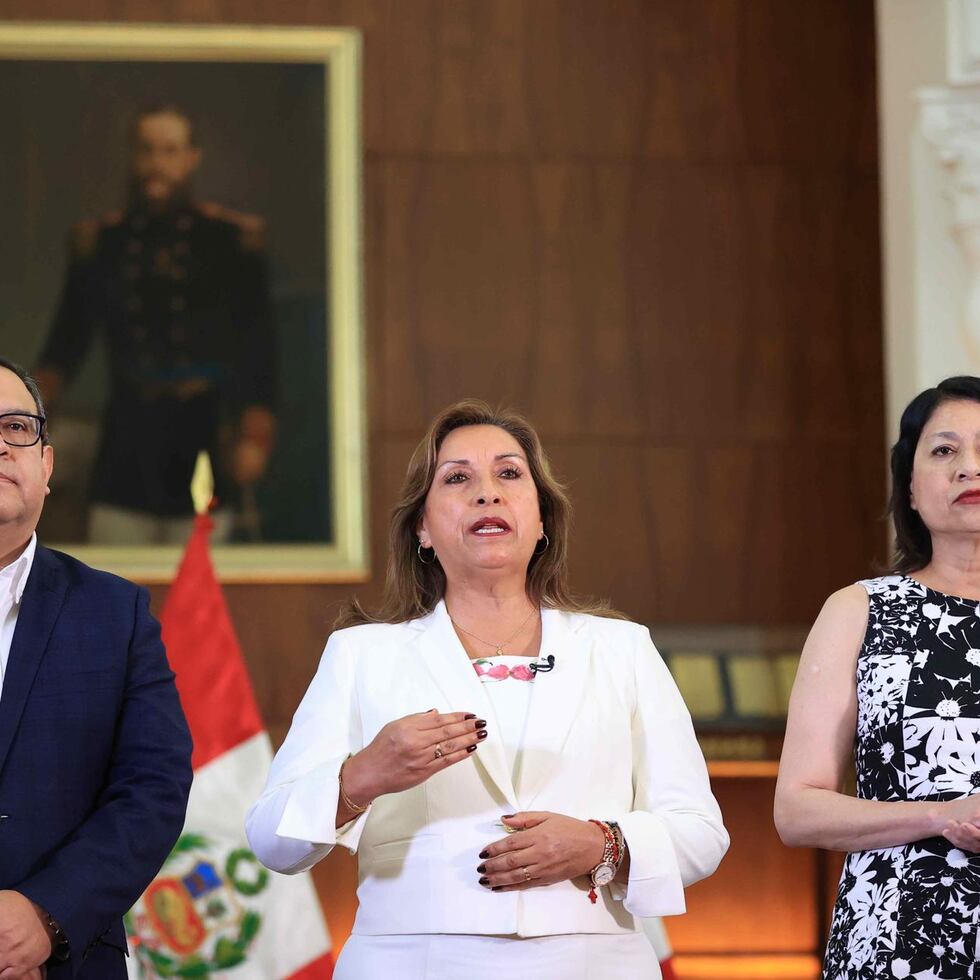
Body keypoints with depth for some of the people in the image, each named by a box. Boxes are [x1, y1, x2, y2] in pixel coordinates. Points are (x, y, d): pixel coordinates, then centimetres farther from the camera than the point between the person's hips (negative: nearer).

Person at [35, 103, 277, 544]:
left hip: (202, 440, -2)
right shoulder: (100, 241, 10)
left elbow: (257, 348, 1)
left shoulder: (232, 238, 2)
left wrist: (254, 435, -6)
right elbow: (67, 342, 10)